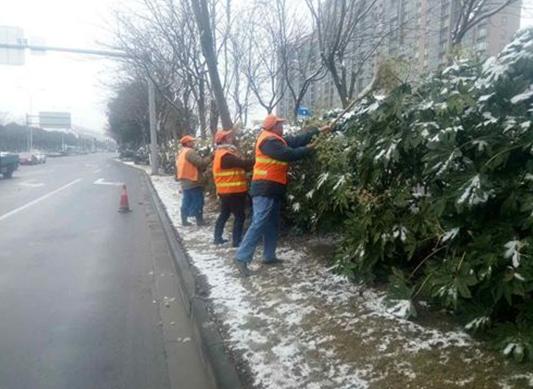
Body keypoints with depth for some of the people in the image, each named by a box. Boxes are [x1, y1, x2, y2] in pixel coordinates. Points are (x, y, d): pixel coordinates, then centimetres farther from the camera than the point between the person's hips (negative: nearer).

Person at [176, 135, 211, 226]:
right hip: (193, 182, -9)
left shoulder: (181, 153, 17)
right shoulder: (190, 152, -15)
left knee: (186, 202, 13)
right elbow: (201, 163, -21)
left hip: (185, 182, 10)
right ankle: (200, 220, 0)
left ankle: (184, 220, 17)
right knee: (198, 201, -3)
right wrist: (210, 158, -13)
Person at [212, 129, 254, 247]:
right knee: (240, 216, -4)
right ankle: (237, 241, 0)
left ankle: (218, 238, 25)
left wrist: (250, 164, -1)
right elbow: (243, 164, -23)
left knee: (224, 214, 17)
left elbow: (239, 166, 12)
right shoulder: (226, 155, -19)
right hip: (232, 191, -10)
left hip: (227, 191, 10)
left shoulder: (223, 152, 14)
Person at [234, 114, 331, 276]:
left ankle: (269, 256, 22)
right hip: (265, 188, -11)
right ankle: (241, 258, -12)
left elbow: (297, 140, 16)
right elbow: (289, 154, -18)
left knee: (272, 224, 14)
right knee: (258, 224, -13)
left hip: (271, 188, 11)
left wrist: (319, 131, 15)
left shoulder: (275, 139, 18)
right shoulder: (269, 141, -13)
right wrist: (310, 148, -5)